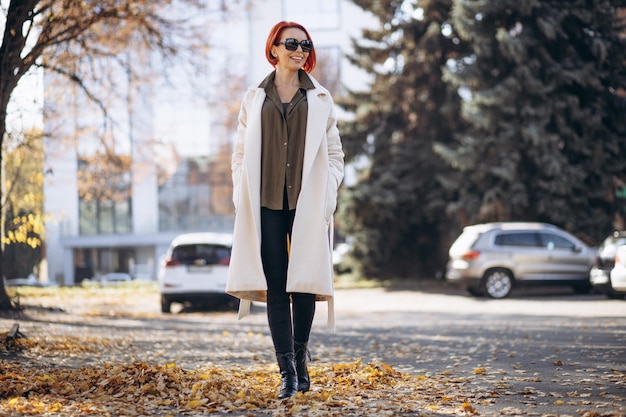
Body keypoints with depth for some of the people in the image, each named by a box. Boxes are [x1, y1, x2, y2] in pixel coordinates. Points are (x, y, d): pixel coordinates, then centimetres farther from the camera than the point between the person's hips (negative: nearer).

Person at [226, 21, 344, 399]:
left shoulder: (320, 99, 11)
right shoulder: (254, 99, 12)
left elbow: (335, 154, 11)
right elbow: (241, 154, 11)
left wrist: (327, 198, -1)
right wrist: (243, 202, 1)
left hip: (307, 207, 0)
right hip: (267, 206, 0)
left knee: (304, 284, -1)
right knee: (276, 288, -4)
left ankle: (301, 358, 16)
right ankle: (288, 371, -3)